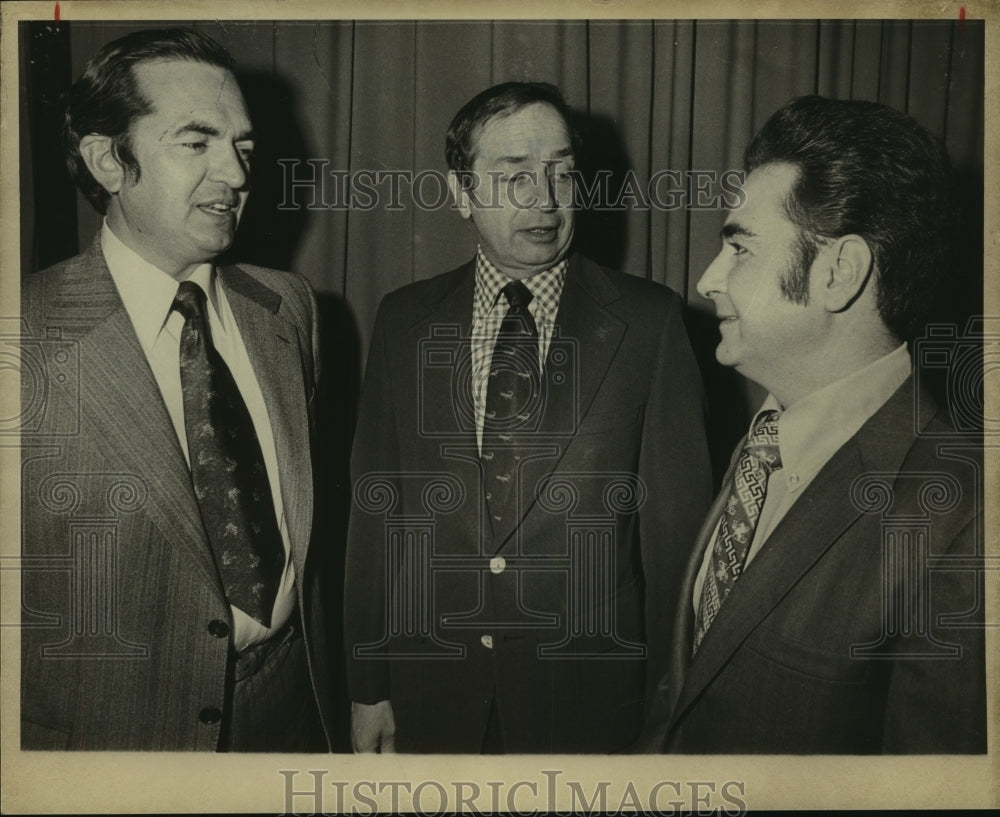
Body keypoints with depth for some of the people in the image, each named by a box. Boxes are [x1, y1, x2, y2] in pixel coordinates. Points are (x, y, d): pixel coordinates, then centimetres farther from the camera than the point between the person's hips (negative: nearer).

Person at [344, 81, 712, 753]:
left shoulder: (649, 320, -7)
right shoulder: (405, 320, 1)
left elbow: (678, 520, -5)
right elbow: (375, 507, 1)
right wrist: (369, 690, 2)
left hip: (592, 700, -2)